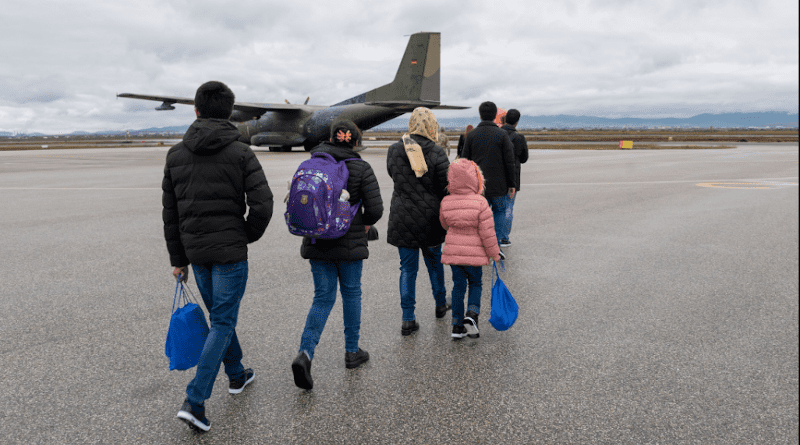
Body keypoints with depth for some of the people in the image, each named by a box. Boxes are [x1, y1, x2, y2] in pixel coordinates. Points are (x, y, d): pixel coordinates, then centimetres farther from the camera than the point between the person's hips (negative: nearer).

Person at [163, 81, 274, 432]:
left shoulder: (176, 154, 3)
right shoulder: (240, 153, -10)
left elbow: (170, 212, 5)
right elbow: (262, 205, -16)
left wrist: (178, 258, 13)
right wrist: (249, 236, 4)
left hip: (196, 251, 5)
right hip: (230, 250, -4)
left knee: (219, 315, 22)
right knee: (223, 323, 2)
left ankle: (237, 375, 38)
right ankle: (194, 401, -3)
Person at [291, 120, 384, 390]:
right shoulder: (361, 168, -8)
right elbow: (375, 208, -13)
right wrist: (365, 224, 8)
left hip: (317, 242, 3)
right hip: (349, 242, -3)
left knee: (323, 297, 9)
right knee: (351, 292, 15)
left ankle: (305, 353, -9)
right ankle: (352, 352, 26)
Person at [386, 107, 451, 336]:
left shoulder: (394, 150, -3)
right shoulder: (437, 153, -9)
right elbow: (445, 188, -6)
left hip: (402, 218, 1)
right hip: (430, 217, -1)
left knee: (407, 268, 7)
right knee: (434, 261, 20)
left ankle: (408, 319, 7)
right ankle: (441, 304, 39)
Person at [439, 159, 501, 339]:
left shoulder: (446, 202, -3)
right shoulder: (480, 202, -15)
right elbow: (487, 231, -13)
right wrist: (494, 253, -2)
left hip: (452, 251, 3)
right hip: (474, 253, -3)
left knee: (458, 286, 12)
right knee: (475, 283, 17)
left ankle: (457, 326, 12)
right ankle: (472, 314, -5)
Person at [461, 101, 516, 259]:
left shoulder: (471, 135, 1)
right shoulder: (502, 135, -5)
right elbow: (509, 162, -6)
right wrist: (512, 184, 1)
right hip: (498, 186, -1)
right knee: (500, 211, 19)